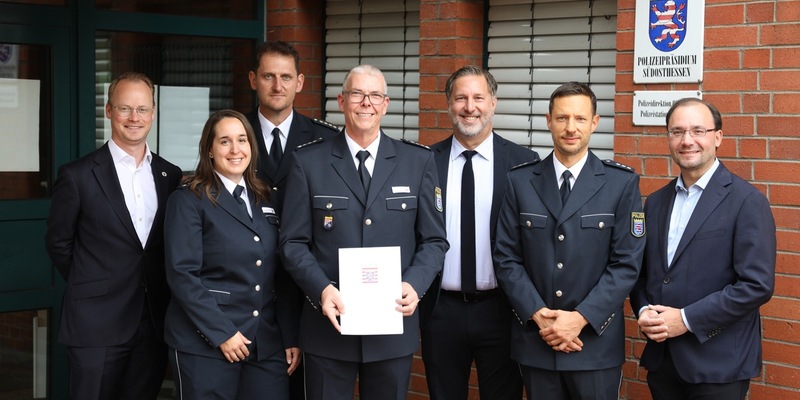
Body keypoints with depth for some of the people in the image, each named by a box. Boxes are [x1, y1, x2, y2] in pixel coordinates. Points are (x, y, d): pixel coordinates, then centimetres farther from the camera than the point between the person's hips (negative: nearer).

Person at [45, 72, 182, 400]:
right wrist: (91, 287, 7)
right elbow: (58, 242, 2)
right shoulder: (78, 175, -5)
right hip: (97, 324, -4)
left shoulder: (170, 175, 7)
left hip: (155, 322, 4)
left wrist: (157, 288, 8)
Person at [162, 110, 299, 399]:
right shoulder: (188, 201, -4)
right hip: (205, 342, -5)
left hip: (267, 343, 5)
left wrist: (290, 336, 5)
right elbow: (182, 275, -11)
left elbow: (279, 275, 12)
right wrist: (221, 332, -15)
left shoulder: (266, 201, 13)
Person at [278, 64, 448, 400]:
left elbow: (434, 240, 6)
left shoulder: (419, 162, 5)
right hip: (328, 322, -1)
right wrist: (321, 289, -16)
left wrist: (414, 285, -13)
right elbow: (293, 242, 0)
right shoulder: (308, 162, 2)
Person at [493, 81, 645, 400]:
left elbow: (627, 263, -6)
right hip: (535, 341, 2)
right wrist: (538, 315, -11)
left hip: (595, 342, -1)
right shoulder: (520, 181, 4)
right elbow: (506, 258, 1)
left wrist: (581, 318, -14)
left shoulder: (623, 183, -1)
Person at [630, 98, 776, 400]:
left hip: (718, 365, -5)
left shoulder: (747, 201, -8)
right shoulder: (656, 202, 11)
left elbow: (758, 284, -15)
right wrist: (644, 312, -5)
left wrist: (686, 319, -16)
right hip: (661, 360, 5)